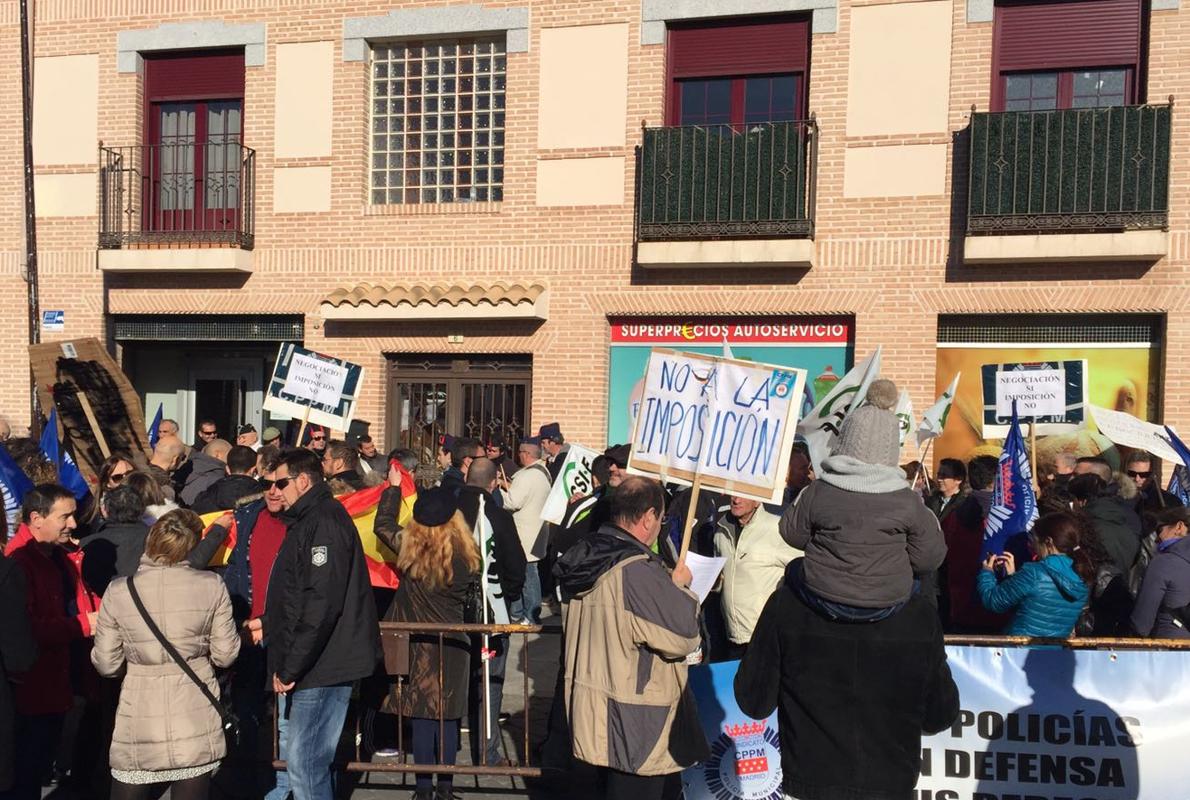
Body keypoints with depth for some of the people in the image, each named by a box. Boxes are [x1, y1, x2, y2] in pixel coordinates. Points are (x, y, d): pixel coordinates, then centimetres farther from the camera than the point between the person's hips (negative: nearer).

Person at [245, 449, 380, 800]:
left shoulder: (324, 523, -16)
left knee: (303, 761, -5)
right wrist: (269, 624, 21)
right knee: (311, 760, 16)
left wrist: (290, 666, -20)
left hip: (323, 664, -10)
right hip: (317, 665, 10)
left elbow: (321, 602, -24)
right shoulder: (308, 521, 17)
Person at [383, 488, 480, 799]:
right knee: (448, 715, 10)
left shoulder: (409, 551, -12)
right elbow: (470, 597, 4)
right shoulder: (466, 556, -10)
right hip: (453, 645, 1)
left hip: (418, 643, -1)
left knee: (421, 715, 6)